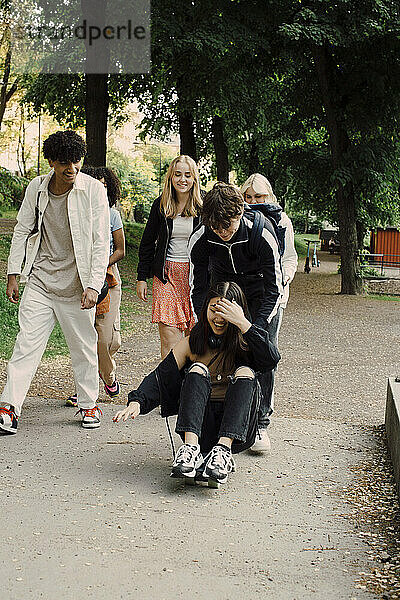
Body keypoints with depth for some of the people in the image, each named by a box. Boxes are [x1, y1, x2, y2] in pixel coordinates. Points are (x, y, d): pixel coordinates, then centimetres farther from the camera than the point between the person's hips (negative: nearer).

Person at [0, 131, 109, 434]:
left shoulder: (94, 190, -7)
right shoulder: (36, 188, 1)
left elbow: (101, 243, -8)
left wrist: (94, 285, -15)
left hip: (77, 284, -2)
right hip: (40, 281, 2)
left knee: (84, 346, 7)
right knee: (27, 342, -4)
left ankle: (89, 403, 24)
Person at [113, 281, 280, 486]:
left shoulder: (244, 344, 5)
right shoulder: (191, 344, 9)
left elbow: (271, 359, -16)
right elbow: (161, 377, 0)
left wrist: (243, 323, -20)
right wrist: (136, 402, -18)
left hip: (235, 431, -1)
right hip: (198, 426, 1)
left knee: (245, 373, -23)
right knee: (198, 369, -20)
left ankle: (223, 450, -39)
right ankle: (190, 447, -39)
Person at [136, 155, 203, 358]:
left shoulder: (202, 206, 1)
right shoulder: (160, 205, 7)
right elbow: (147, 244, 12)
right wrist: (142, 277, 7)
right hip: (167, 275, 1)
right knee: (169, 336, -6)